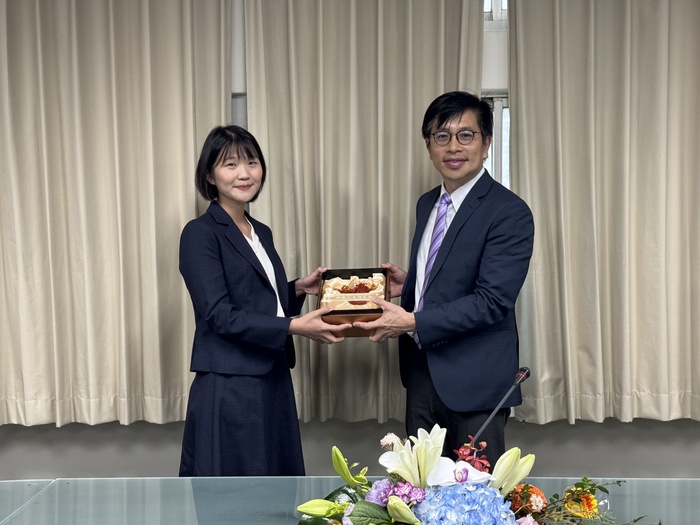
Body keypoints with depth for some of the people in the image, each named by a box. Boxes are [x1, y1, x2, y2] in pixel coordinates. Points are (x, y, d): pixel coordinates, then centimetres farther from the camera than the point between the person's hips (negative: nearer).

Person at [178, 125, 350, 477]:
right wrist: (294, 326, -23)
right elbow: (220, 315, -18)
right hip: (229, 389, -8)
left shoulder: (262, 233, 14)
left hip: (273, 383, 8)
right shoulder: (200, 234, -10)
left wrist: (298, 289, 2)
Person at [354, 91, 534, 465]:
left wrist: (412, 322, -22)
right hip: (421, 373, 7)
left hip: (474, 381, -7)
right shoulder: (427, 204, 11)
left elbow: (492, 301, -21)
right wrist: (407, 284, 2)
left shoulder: (510, 213, -14)